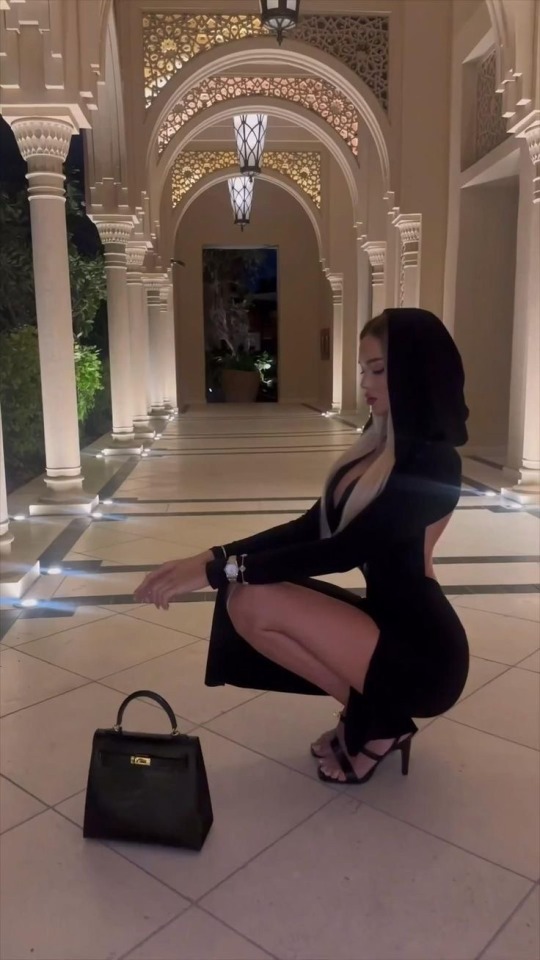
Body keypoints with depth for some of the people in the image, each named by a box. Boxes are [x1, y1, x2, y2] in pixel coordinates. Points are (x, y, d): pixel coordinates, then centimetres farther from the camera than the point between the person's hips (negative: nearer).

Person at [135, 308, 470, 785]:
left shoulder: (433, 462, -18)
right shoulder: (379, 445, 7)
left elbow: (345, 549, -26)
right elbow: (310, 527, 6)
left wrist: (220, 571, -25)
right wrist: (215, 556, -6)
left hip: (421, 651, -8)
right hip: (388, 622, 8)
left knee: (254, 604, -19)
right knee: (242, 599, -1)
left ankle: (375, 720, 0)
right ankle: (369, 709, 9)